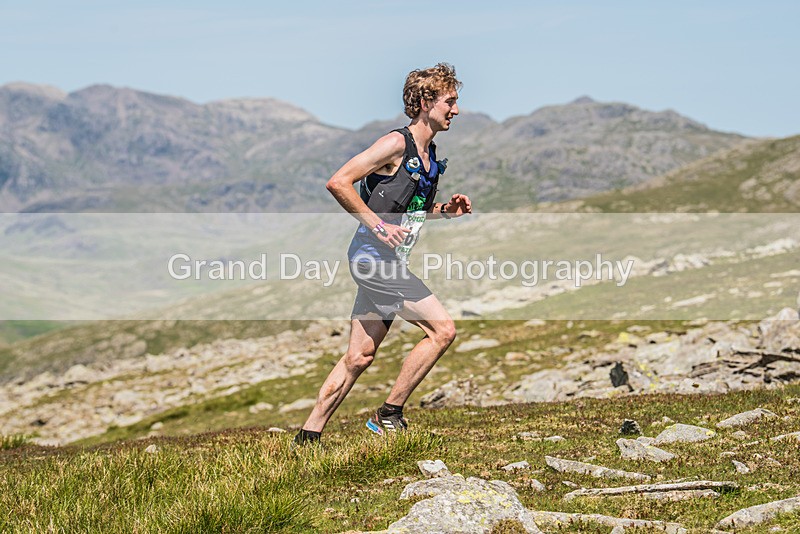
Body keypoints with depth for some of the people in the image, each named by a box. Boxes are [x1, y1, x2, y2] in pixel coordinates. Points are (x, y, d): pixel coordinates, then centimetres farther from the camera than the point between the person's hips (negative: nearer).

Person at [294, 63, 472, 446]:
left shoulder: (430, 156, 17)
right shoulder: (396, 144, -11)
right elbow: (338, 182, -16)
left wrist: (445, 210, 10)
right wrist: (377, 225, -18)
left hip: (388, 262, 9)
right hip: (373, 255, -9)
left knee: (359, 356, 9)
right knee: (442, 329, -12)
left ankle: (308, 436, 13)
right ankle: (389, 415, -4)